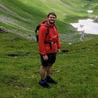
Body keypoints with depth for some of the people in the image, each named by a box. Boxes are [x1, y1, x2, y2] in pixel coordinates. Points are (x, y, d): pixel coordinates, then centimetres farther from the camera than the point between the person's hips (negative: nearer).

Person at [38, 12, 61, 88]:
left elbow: (57, 37, 15)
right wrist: (44, 54, -23)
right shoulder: (43, 28, -23)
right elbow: (41, 42, -24)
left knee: (50, 64, 21)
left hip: (53, 50, 8)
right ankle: (42, 81, 24)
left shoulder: (54, 26, 2)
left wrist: (58, 47, 11)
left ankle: (48, 77, 40)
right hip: (46, 51, -8)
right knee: (44, 66, 7)